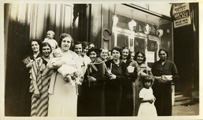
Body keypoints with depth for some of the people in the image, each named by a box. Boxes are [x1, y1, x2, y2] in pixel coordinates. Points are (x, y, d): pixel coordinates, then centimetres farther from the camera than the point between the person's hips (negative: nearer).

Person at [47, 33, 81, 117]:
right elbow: (50, 65, -8)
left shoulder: (74, 55, 12)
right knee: (56, 107, -4)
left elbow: (79, 70, 3)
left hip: (70, 85, 1)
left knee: (69, 108, -2)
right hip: (57, 85, -1)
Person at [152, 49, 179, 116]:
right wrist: (157, 78, -7)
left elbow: (176, 76, 3)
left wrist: (169, 79, -12)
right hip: (157, 89, 1)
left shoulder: (171, 64, 6)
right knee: (158, 106, -2)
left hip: (167, 88, -1)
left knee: (167, 106, -1)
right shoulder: (155, 64, 11)